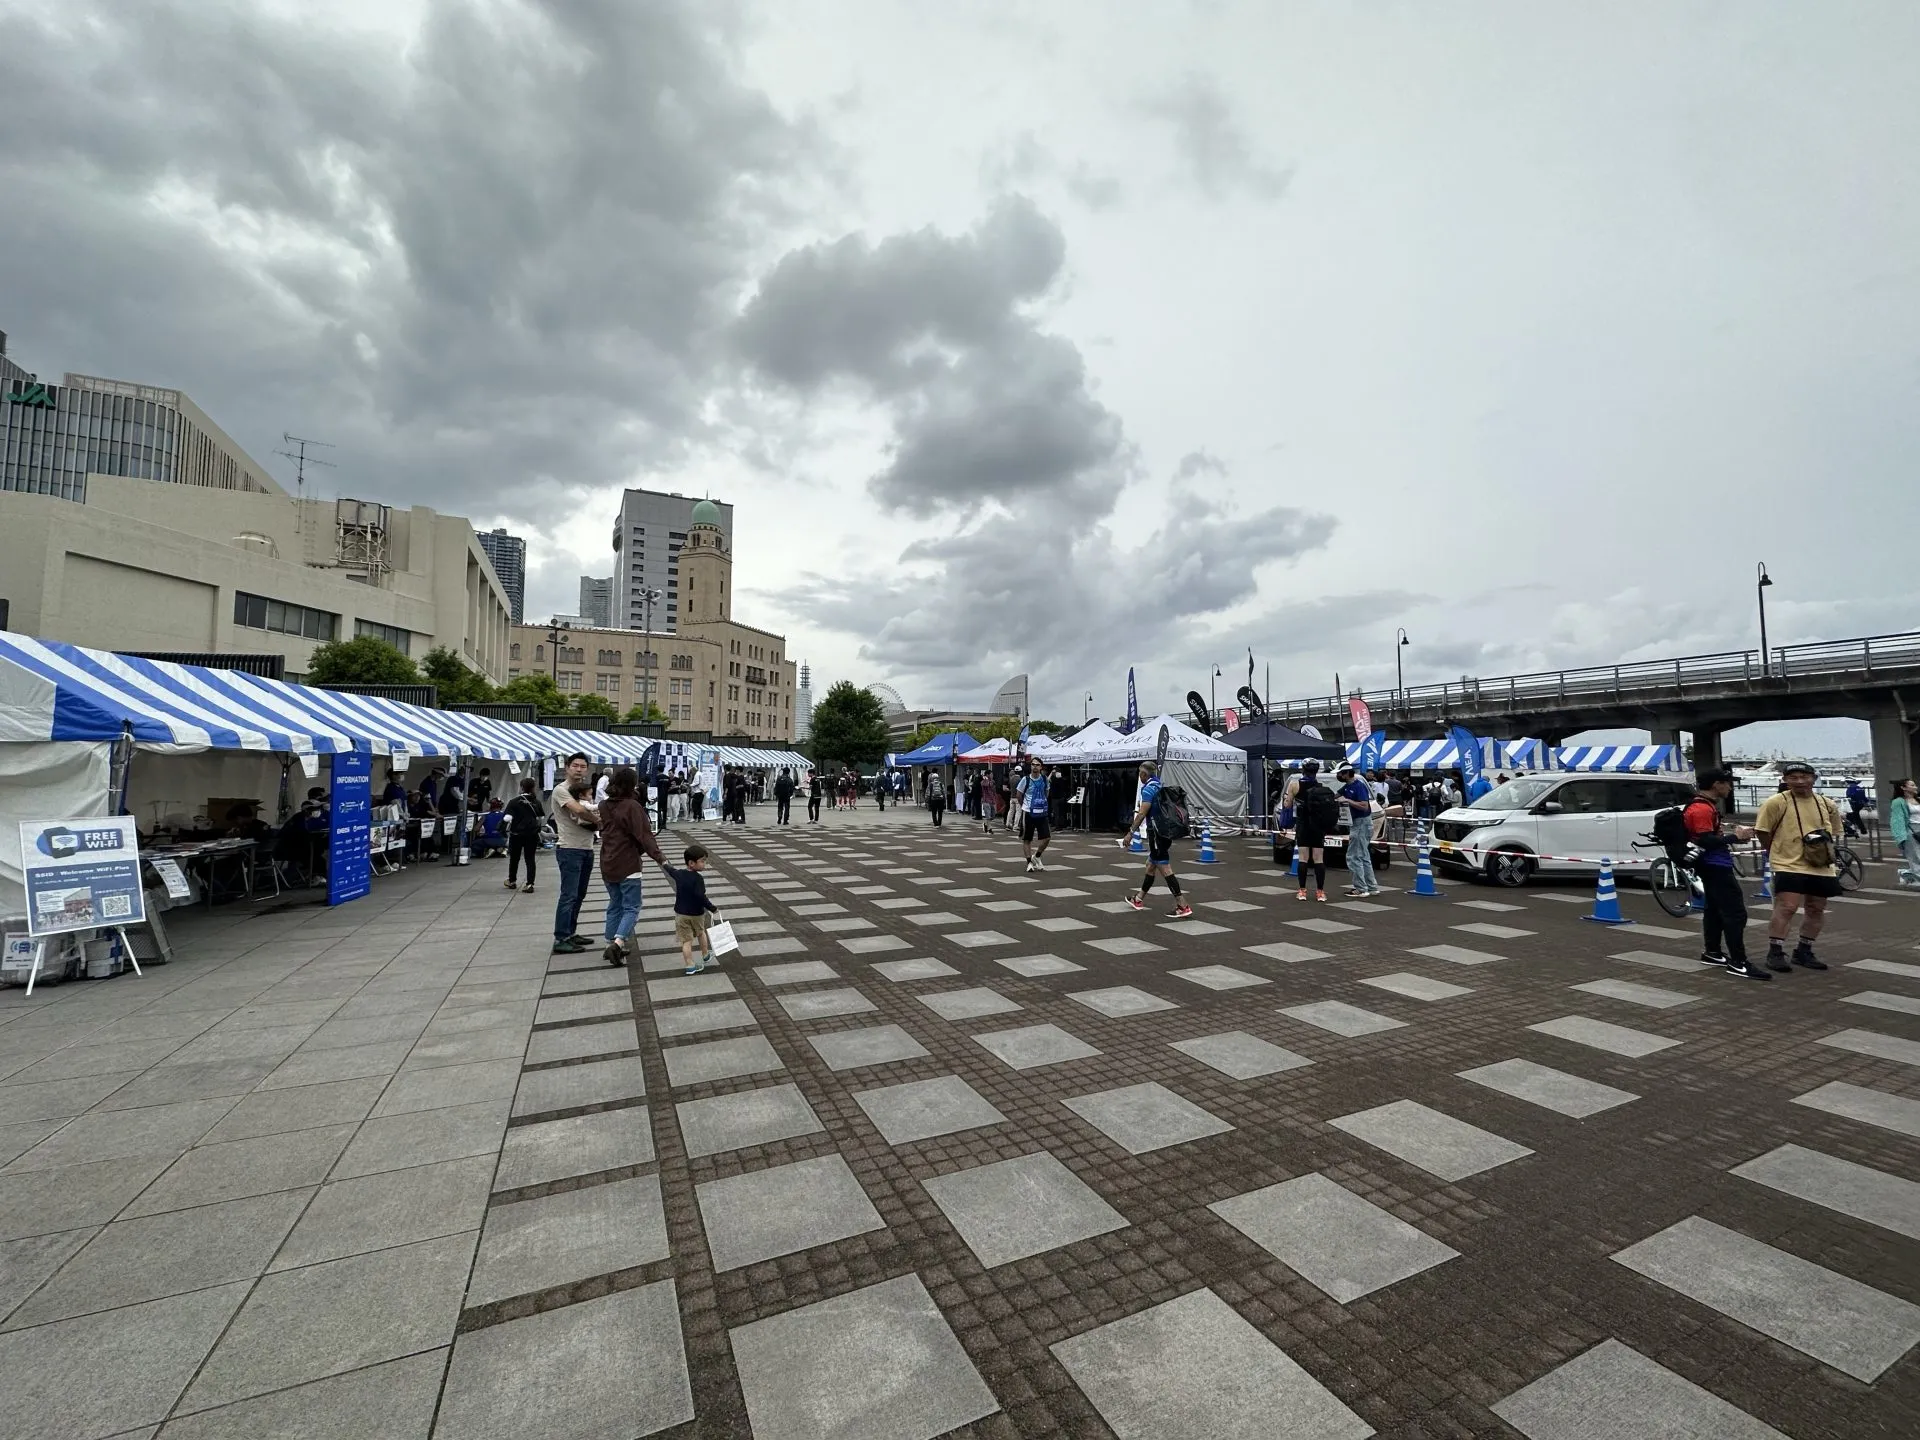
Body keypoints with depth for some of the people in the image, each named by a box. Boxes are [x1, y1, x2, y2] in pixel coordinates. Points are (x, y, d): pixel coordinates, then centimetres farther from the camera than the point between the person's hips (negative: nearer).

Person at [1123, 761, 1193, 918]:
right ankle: (1139, 899, 32)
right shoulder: (1159, 786, 12)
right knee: (1150, 865, 19)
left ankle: (1183, 906, -7)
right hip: (1164, 832, 10)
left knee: (1164, 869, -7)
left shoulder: (1149, 788, -14)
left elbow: (1142, 813, -20)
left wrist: (1130, 833, -17)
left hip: (1156, 833, -10)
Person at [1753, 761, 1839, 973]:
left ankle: (1803, 952, 25)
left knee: (1816, 909, 11)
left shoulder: (1827, 805, 7)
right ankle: (1775, 953, -5)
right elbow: (1762, 831, -6)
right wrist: (1780, 852, 0)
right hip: (1789, 866, -6)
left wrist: (1826, 851, 11)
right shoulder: (1777, 802, -10)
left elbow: (1834, 832, 22)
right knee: (1786, 908, -12)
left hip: (1822, 867, 6)